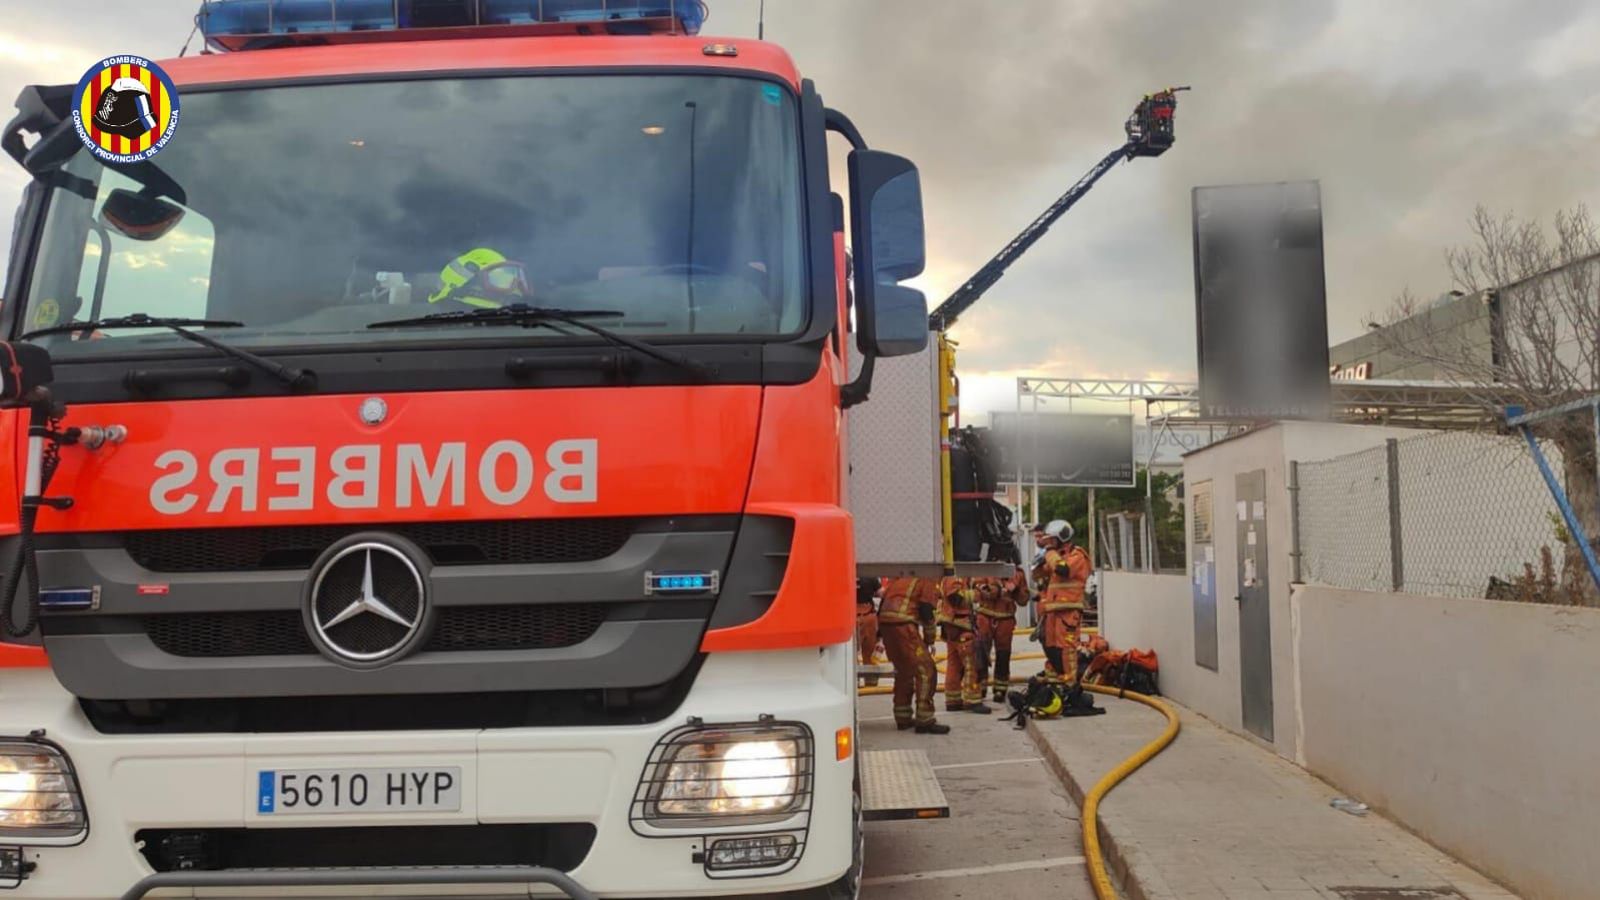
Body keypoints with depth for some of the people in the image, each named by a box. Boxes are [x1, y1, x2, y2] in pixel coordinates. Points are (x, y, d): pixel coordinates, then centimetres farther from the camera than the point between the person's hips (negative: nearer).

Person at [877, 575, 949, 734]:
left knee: (903, 670, 21)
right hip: (903, 624, -8)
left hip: (885, 622, 8)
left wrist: (879, 635, 26)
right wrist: (929, 640, 6)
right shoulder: (928, 583, 8)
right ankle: (924, 720, -7)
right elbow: (926, 611, -2)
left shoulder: (898, 579, 28)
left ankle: (903, 718, 25)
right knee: (925, 670, -4)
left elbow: (882, 603, 25)